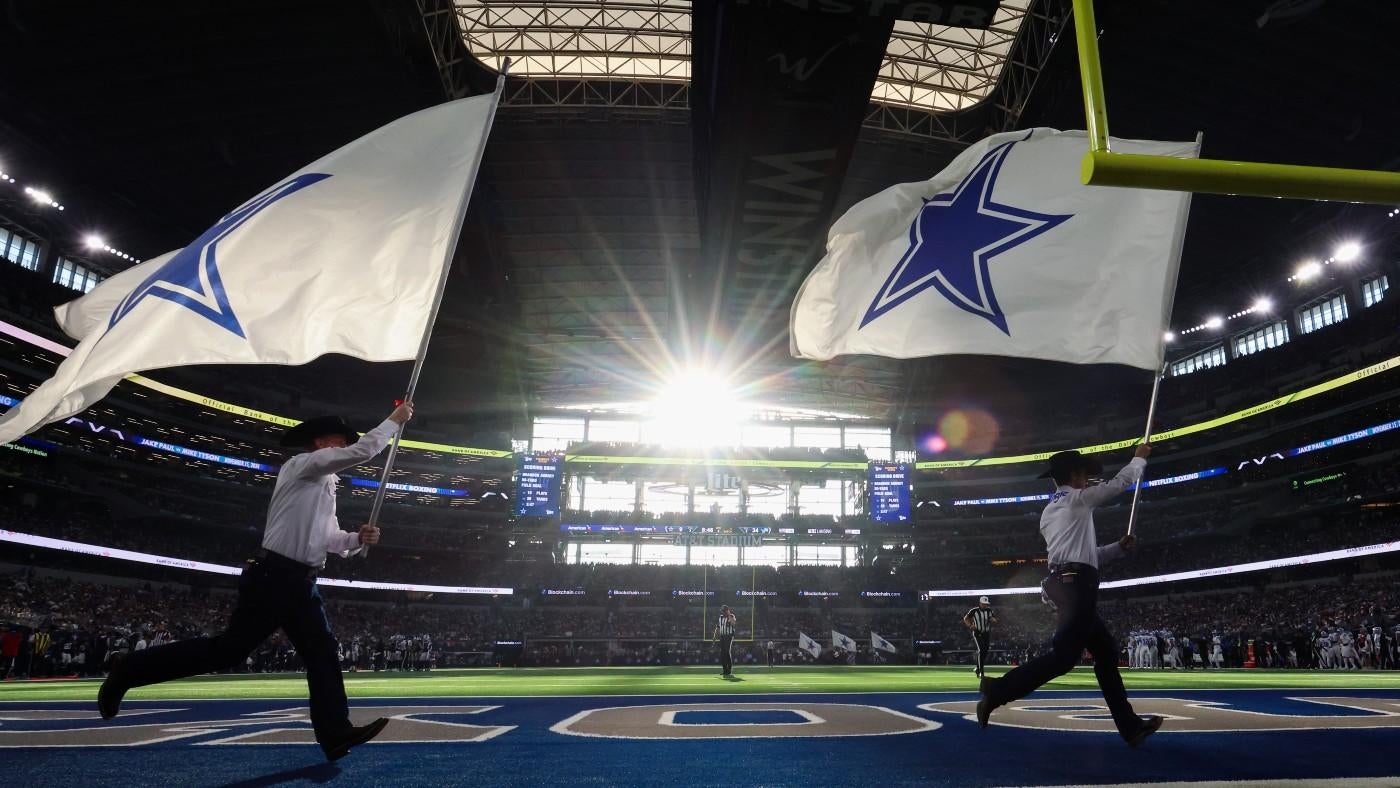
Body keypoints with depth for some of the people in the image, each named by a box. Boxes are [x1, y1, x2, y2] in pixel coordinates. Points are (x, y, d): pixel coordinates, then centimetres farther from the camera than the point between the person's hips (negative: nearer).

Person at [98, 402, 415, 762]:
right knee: (228, 650, -4)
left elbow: (332, 539, 21)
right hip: (274, 577, -9)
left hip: (300, 583, 10)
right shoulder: (303, 464, -4)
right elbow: (364, 450, -15)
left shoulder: (324, 487, 22)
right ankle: (129, 671, 13)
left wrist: (359, 538, 2)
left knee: (322, 653, 2)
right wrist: (395, 420, -6)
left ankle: (336, 734, 1)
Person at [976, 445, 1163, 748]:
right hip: (1077, 584, -10)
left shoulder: (1048, 514, 25)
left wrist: (1118, 547, 27)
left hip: (1063, 583, 10)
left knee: (1106, 651, 14)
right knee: (1063, 656, -16)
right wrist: (1139, 458, 29)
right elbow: (1120, 482, 12)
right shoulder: (1078, 498, 2)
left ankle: (1130, 725, 16)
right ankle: (998, 691, -21)